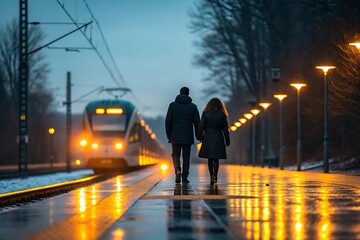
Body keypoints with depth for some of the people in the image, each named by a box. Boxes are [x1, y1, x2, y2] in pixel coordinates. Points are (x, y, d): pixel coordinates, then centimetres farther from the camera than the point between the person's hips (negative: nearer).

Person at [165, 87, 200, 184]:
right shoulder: (193, 106, 1)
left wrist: (168, 135, 5)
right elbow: (197, 122, -1)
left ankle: (177, 170, -14)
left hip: (175, 136, 0)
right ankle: (185, 177, 5)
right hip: (188, 137, 0)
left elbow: (168, 121, -2)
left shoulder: (173, 105, 0)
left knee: (176, 154, 11)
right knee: (186, 157, 7)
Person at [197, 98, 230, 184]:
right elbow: (225, 129, 2)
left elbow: (201, 126, -2)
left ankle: (212, 176, 4)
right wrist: (227, 141, 9)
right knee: (216, 159, 1)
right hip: (218, 138, 0)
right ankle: (215, 175, -16)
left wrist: (200, 137, 9)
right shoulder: (222, 115, 0)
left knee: (210, 158, 10)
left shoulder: (205, 113, -1)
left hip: (208, 138, 0)